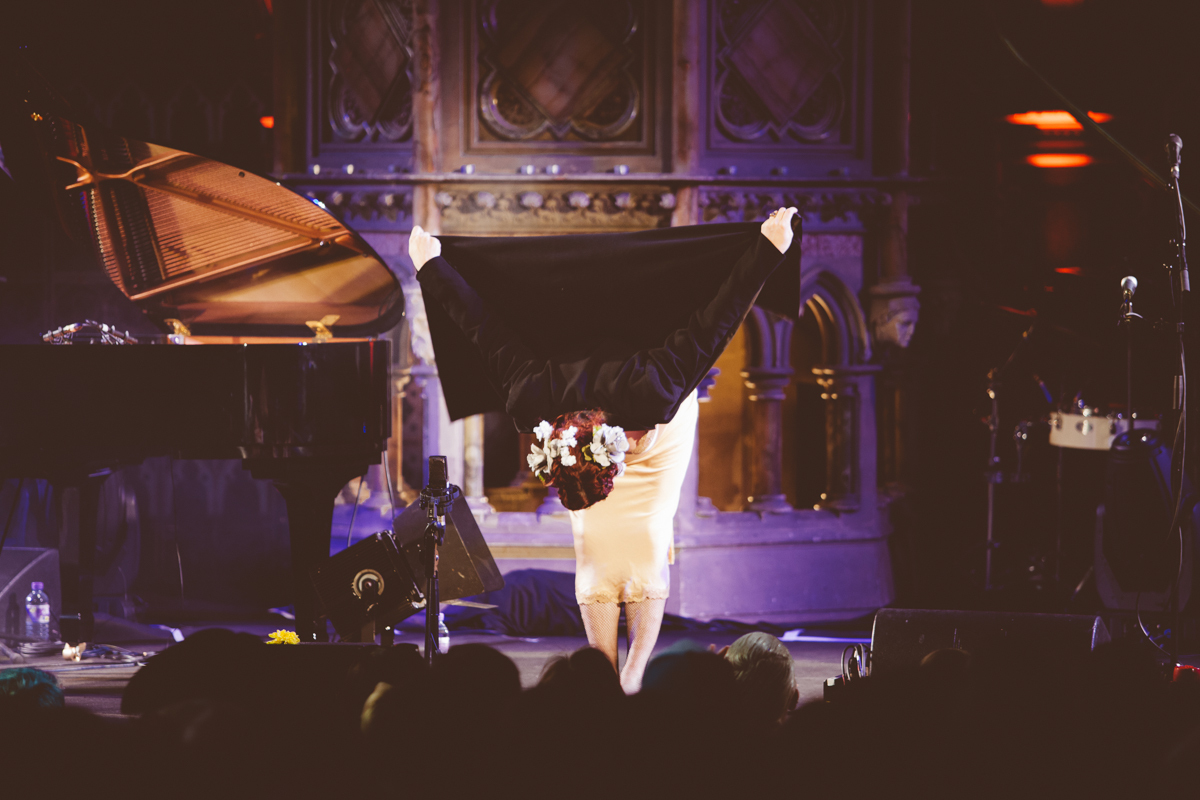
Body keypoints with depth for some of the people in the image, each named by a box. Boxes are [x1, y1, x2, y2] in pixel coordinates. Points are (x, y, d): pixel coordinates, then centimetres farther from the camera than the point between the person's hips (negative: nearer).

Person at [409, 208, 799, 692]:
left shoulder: (653, 396, -48)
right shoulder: (529, 404, -39)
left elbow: (711, 326, -41)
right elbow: (486, 330, -25)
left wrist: (770, 248, -37)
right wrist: (430, 267, -14)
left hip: (658, 432, -2)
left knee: (646, 536, -11)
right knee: (594, 542, -5)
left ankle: (636, 673, -11)